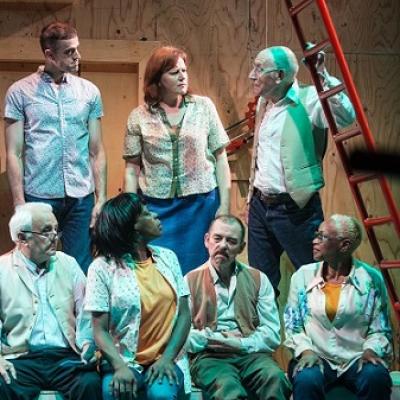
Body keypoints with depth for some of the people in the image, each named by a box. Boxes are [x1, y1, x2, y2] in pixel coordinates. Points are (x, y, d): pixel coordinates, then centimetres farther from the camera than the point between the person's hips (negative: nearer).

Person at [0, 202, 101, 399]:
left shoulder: (68, 265, 14)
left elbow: (86, 311, 10)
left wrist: (87, 344, -8)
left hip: (67, 356, 2)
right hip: (21, 359, -2)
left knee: (91, 383, -29)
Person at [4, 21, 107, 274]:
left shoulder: (89, 91, 7)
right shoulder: (20, 92, 0)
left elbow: (97, 151, 10)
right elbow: (14, 153, -1)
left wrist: (102, 198, 5)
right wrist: (19, 203, -6)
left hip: (81, 198, 2)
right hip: (38, 196, -2)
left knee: (81, 271, 4)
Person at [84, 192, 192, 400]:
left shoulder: (168, 257, 9)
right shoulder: (102, 267, -3)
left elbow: (184, 314, 6)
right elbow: (100, 330, -5)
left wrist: (167, 359, -8)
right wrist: (120, 367, -22)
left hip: (166, 358, 2)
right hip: (125, 361, -2)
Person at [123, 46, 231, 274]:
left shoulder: (204, 107, 3)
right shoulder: (140, 117, 2)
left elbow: (220, 158, 4)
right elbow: (132, 170, 5)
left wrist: (224, 205, 0)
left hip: (201, 203, 0)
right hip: (157, 207, 0)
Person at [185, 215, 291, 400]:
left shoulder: (258, 279, 15)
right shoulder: (190, 281, 9)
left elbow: (272, 334, 6)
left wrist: (242, 344, -9)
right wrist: (211, 339, -12)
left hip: (251, 354, 3)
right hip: (209, 356, -3)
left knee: (276, 379, -32)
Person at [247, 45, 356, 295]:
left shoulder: (307, 101, -13)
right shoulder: (263, 102, 11)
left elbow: (346, 116, -31)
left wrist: (323, 75, -37)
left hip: (294, 209, -7)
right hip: (260, 206, 8)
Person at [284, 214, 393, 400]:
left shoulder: (371, 279, 2)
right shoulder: (303, 276, 5)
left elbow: (380, 329, 6)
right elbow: (292, 325, 7)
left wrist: (370, 350, -13)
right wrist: (306, 350, -10)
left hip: (357, 358, 1)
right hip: (317, 357, -1)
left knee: (376, 378, -33)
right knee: (306, 380, -36)